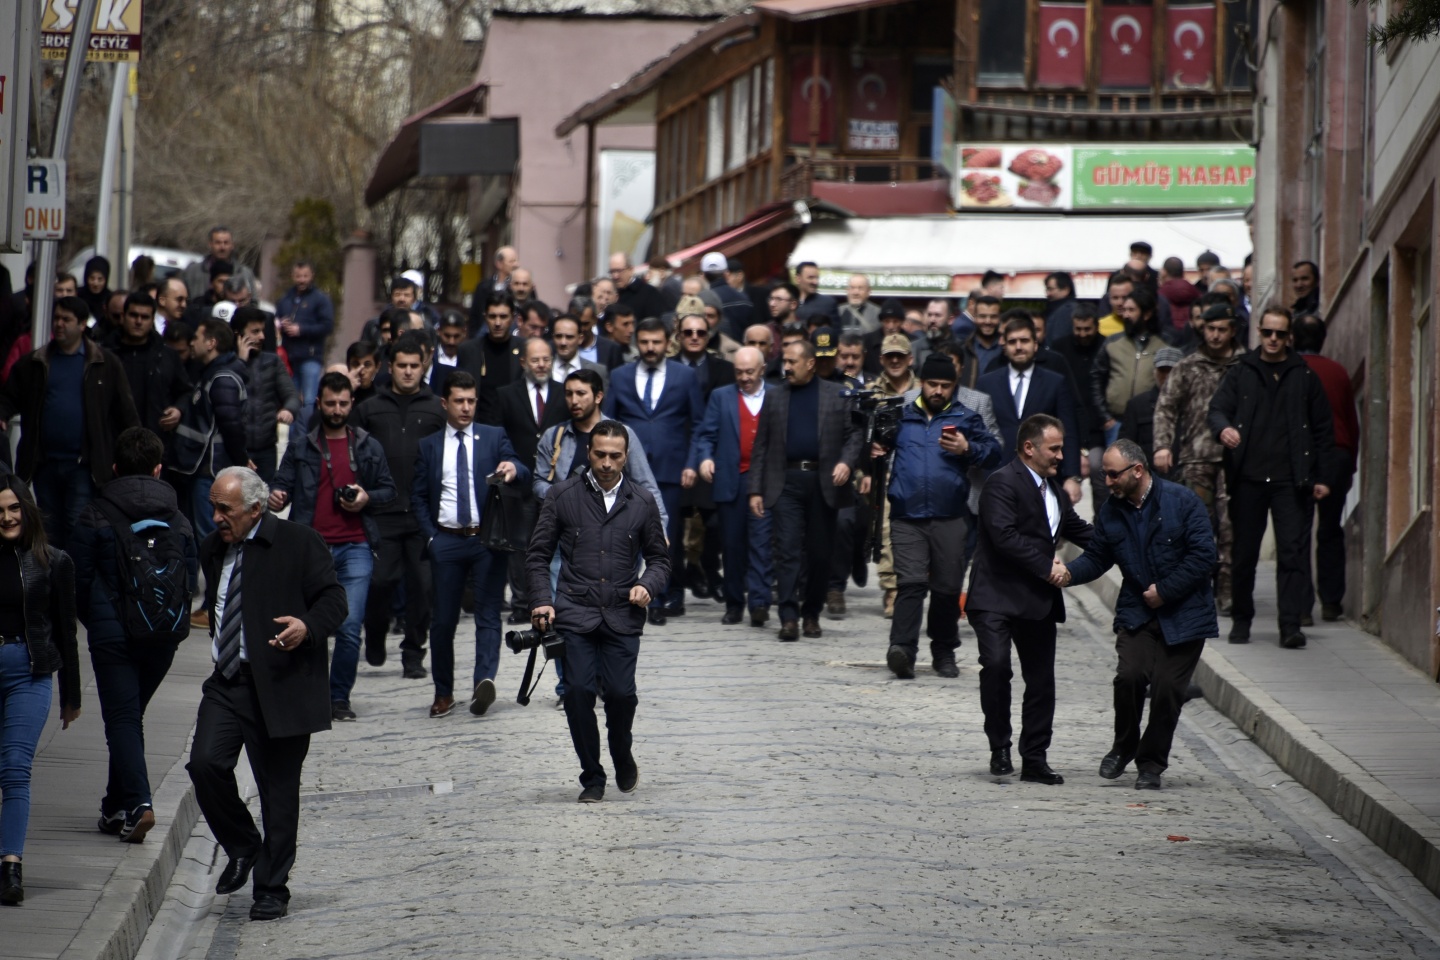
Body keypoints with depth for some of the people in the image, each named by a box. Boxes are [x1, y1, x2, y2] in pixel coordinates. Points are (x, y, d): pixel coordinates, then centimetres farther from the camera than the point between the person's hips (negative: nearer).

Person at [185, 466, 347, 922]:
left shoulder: (298, 543, -5)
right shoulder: (213, 548, 13)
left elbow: (333, 598, -8)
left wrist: (308, 626, -27)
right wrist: (219, 647, 15)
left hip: (281, 684, -5)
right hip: (227, 682, 5)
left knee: (279, 790, 1)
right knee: (205, 764, -15)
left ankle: (272, 890, 13)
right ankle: (242, 849, 9)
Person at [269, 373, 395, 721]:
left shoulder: (367, 447, 12)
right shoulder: (301, 446, 8)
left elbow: (389, 489, 17)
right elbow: (283, 484, 6)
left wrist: (367, 498, -3)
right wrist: (277, 498, -17)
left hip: (355, 547, 0)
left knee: (349, 627, -7)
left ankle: (339, 697, 3)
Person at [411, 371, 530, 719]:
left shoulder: (494, 437, 8)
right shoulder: (429, 446, 11)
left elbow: (524, 475, -4)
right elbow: (418, 496, 11)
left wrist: (514, 468, -28)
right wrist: (430, 536, -2)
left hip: (486, 538, -1)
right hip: (446, 541, 1)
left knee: (488, 614, -8)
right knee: (443, 618, 4)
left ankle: (485, 681, -18)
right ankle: (444, 693, 12)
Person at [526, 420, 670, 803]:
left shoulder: (642, 502, 10)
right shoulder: (563, 495, 6)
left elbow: (659, 557, 17)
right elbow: (538, 554, 8)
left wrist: (648, 585, -4)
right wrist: (542, 600, -5)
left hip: (622, 614, 1)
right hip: (575, 613, -1)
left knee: (621, 692, -10)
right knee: (579, 692, -11)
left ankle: (622, 755, 21)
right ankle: (591, 778, 5)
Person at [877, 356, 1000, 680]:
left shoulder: (966, 419, 11)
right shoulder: (901, 417, 15)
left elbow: (994, 452, 3)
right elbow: (880, 445, 25)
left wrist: (968, 449, -15)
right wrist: (876, 452, 2)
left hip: (950, 519, 1)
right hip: (907, 518, -1)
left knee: (948, 588, 7)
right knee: (910, 583, -15)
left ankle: (944, 652, 20)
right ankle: (902, 648, -25)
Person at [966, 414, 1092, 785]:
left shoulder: (1053, 490, 17)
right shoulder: (1003, 483, -11)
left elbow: (1076, 529, 31)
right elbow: (1005, 536, -22)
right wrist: (1046, 566, -19)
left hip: (1039, 601, 8)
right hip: (997, 597, -8)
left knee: (1041, 679, 8)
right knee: (996, 665, -23)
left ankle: (1035, 759, 16)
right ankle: (1000, 748, -9)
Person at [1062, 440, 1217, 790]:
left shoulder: (1182, 502, -8)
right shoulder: (1111, 512, 6)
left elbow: (1203, 555, -10)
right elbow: (1096, 557, 12)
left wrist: (1165, 590, -12)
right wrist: (1070, 573, -9)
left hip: (1183, 615, -3)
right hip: (1137, 614, 3)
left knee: (1167, 688, -6)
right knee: (1130, 675, -16)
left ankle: (1151, 764, 10)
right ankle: (1124, 747, 8)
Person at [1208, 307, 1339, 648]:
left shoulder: (1305, 377, 10)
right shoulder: (1241, 373, 11)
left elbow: (1322, 429, 11)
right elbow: (1218, 408, 4)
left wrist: (1323, 477, 4)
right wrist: (1223, 428, -21)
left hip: (1291, 480, -1)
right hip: (1248, 478, 1)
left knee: (1293, 552, -9)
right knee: (1244, 552, 5)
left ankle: (1291, 625, -11)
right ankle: (1241, 619, 18)